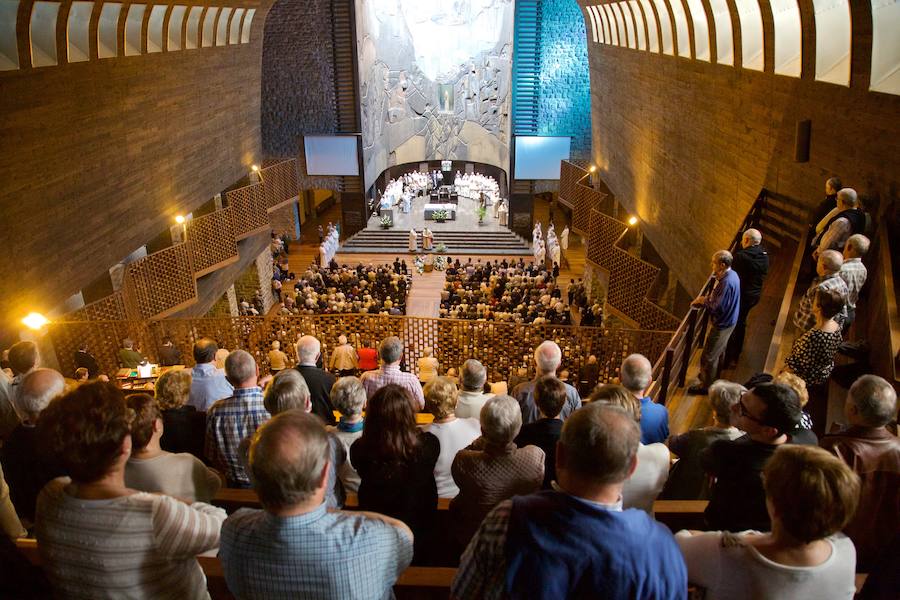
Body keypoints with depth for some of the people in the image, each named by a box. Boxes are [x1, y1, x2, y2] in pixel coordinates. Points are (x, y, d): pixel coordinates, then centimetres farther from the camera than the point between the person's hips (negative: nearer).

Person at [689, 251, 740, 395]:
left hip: (721, 325, -10)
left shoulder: (726, 282, -33)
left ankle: (706, 385, 19)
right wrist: (705, 299, -4)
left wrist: (704, 300, -14)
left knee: (708, 356, 5)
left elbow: (717, 307, -30)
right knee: (718, 351, 28)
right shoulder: (731, 275, -1)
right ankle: (714, 376, 47)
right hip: (727, 321, 10)